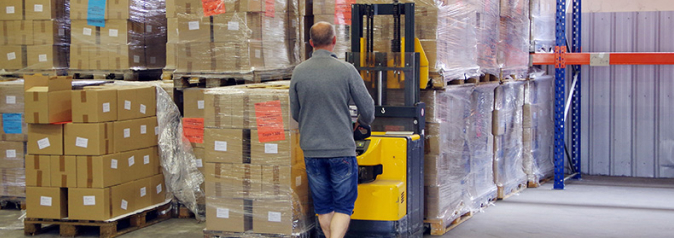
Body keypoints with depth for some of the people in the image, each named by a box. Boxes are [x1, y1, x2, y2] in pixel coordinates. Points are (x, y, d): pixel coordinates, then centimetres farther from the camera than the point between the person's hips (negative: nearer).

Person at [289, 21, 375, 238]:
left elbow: (295, 113, 8)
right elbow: (367, 108, -4)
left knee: (323, 206, 14)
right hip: (342, 148, -3)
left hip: (312, 149, 3)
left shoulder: (299, 72, -2)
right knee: (343, 205, 4)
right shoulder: (346, 70, -10)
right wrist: (363, 121, 19)